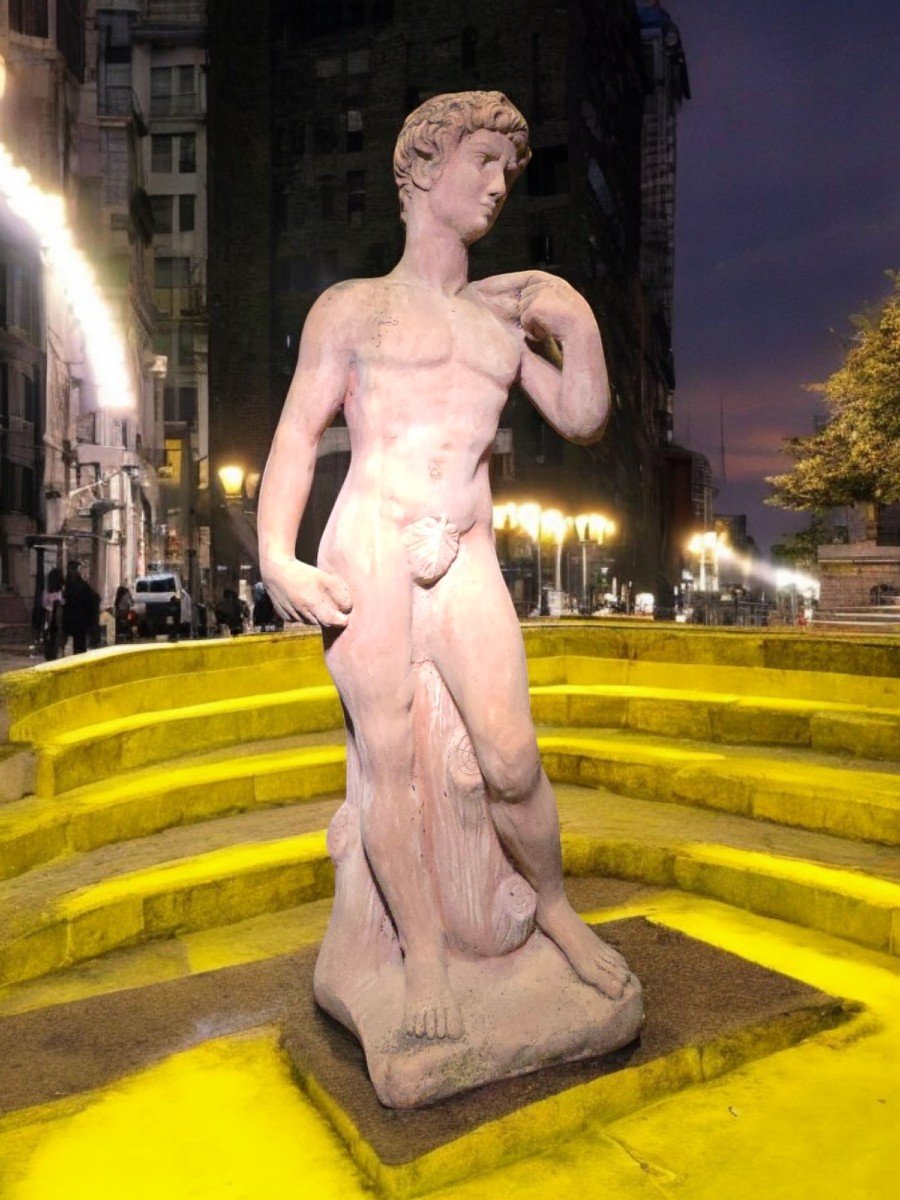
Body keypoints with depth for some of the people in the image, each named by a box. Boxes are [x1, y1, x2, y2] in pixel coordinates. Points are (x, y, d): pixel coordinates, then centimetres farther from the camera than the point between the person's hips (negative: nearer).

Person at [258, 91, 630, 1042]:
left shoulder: (504, 315, 22)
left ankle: (555, 907, 18)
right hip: (366, 550, -2)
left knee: (513, 761, -8)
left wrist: (576, 321, 4)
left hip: (466, 562, 2)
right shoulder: (350, 307, 11)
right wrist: (277, 558, -12)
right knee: (389, 759, -7)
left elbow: (583, 420, 18)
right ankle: (424, 955, 8)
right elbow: (296, 435, 2)